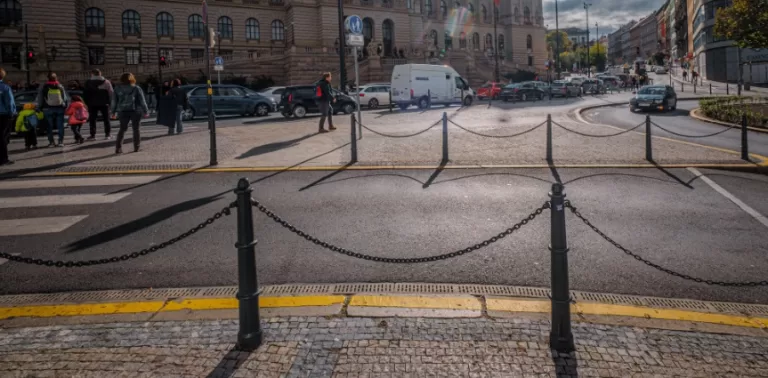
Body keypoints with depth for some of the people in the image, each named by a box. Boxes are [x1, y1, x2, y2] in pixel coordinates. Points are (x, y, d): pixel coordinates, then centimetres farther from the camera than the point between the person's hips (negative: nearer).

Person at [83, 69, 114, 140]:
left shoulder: (88, 82, 1)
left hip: (92, 104, 0)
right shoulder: (106, 82, 1)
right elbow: (111, 93, 0)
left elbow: (85, 94, 2)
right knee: (106, 119, 9)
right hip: (104, 103, 1)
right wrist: (108, 101, 4)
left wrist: (87, 103, 7)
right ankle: (107, 134, 8)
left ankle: (93, 135, 1)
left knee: (92, 119, 5)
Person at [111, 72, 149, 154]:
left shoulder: (117, 89, 4)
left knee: (122, 129, 9)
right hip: (135, 111, -2)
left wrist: (113, 111, 10)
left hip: (122, 111, 2)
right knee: (136, 129, 8)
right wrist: (145, 111, 4)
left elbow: (114, 101, 5)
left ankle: (118, 148, -1)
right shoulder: (136, 88, 0)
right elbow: (142, 101, -1)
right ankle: (136, 147, 7)